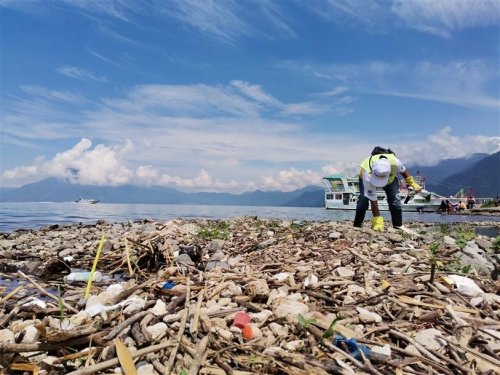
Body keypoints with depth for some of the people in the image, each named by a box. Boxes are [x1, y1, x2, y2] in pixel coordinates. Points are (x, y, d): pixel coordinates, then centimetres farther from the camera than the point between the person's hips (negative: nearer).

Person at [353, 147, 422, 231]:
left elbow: (403, 170, -11)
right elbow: (373, 200, -40)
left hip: (390, 177, 2)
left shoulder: (394, 162, -40)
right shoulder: (368, 176, -45)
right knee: (364, 199, -20)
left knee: (394, 199, -13)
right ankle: (356, 226, -9)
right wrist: (377, 221, -40)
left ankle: (398, 226, -1)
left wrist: (413, 183, -7)